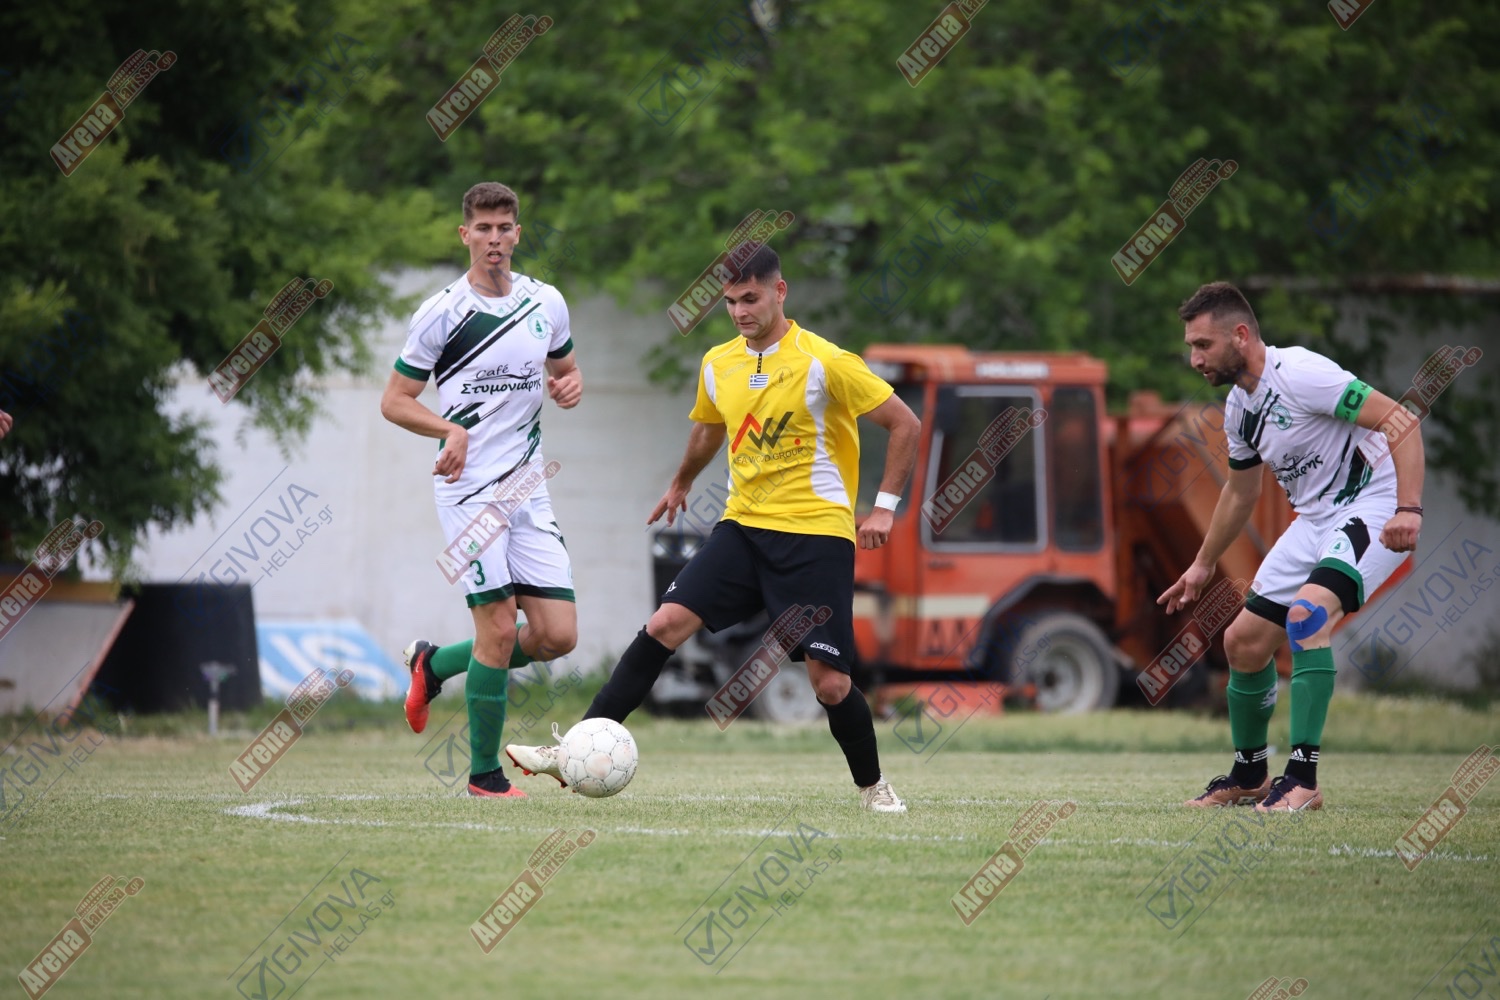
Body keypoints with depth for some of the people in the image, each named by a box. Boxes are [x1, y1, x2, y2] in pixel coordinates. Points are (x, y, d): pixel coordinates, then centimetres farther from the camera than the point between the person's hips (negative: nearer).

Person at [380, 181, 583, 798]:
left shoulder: (547, 305, 7)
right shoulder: (441, 313, -6)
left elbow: (564, 370, 24)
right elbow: (394, 401, -1)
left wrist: (571, 387, -1)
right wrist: (451, 429, -19)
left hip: (528, 488, 5)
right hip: (468, 488, -5)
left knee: (558, 636, -2)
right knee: (499, 630, -11)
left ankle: (435, 663, 23)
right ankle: (484, 771, 4)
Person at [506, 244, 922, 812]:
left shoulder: (824, 363, -11)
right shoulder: (718, 365, 6)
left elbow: (904, 425, -5)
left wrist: (885, 507, -8)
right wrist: (681, 484, 43)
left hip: (816, 536, -5)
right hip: (743, 527, 5)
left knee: (829, 682, -6)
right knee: (665, 623, -13)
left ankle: (873, 787, 20)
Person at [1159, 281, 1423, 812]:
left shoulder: (1298, 372, -21)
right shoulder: (1238, 405, 8)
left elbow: (1401, 421, -24)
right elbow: (1241, 491, 26)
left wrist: (1409, 509, -33)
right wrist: (1203, 565, 33)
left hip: (1373, 508, -9)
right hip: (1316, 520, 9)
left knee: (1306, 614, -31)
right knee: (1243, 642, 6)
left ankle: (1303, 778, -28)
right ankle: (1249, 777, 27)